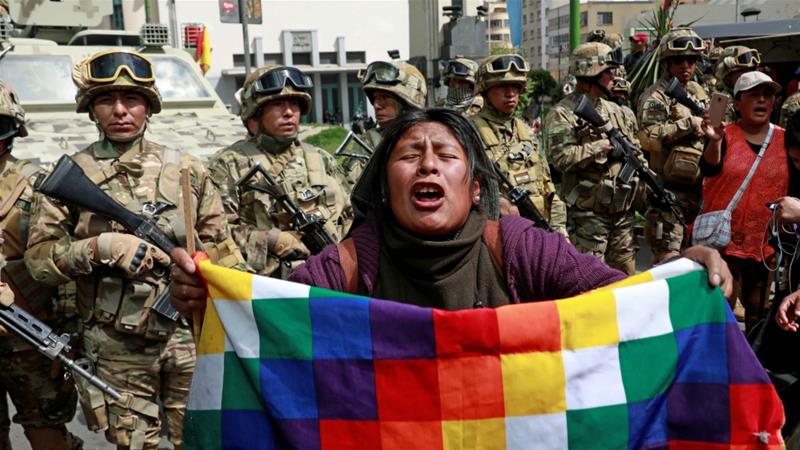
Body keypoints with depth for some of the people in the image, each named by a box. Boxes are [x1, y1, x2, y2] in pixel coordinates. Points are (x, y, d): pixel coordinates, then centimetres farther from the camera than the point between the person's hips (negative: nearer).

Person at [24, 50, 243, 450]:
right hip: (116, 350, -1)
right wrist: (101, 246, -20)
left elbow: (222, 250, 6)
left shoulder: (186, 169, 4)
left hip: (189, 335, 1)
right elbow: (38, 258, -4)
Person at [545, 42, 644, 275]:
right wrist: (602, 146, -17)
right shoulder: (562, 114, -8)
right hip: (588, 214, -7)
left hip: (623, 211, 7)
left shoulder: (618, 112, 15)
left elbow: (636, 153, 19)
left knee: (626, 275, 14)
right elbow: (561, 157, -21)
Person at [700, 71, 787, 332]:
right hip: (724, 239, -3)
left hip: (767, 243, 4)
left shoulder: (784, 140, 5)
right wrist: (715, 141, -42)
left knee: (759, 313, 15)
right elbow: (709, 169, -24)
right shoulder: (725, 135, -4)